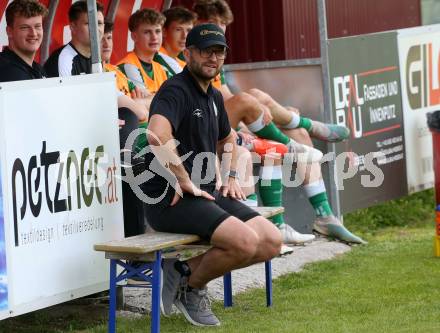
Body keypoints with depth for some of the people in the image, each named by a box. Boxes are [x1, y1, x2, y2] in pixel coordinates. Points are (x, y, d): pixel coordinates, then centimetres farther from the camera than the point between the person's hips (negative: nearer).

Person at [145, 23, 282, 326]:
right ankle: (191, 288, -1)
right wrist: (185, 182, -25)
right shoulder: (175, 90, -12)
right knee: (245, 240, -27)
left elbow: (227, 139, 38)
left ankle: (186, 269, 5)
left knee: (271, 241, -4)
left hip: (205, 193, 9)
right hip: (170, 199, -9)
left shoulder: (213, 96, 17)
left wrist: (230, 177, 23)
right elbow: (157, 135, -33)